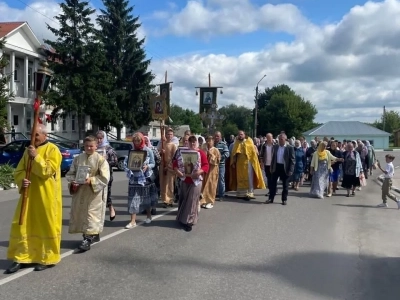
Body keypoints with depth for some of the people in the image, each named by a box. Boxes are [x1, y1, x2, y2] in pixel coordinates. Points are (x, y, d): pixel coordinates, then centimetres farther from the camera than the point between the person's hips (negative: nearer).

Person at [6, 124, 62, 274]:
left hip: (47, 196, -6)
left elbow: (49, 170, -17)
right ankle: (21, 257, 13)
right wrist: (22, 180, -9)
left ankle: (48, 258, 12)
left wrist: (36, 157, -19)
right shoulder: (29, 150, 13)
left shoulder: (52, 149, -7)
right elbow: (18, 171, 11)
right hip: (29, 194, 6)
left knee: (47, 226, 1)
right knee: (23, 225, 5)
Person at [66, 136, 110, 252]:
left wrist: (91, 180, -22)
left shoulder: (101, 159, -7)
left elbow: (105, 178, -12)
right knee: (80, 213, 11)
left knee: (92, 214, -6)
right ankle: (94, 235, 26)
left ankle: (88, 239, -5)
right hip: (79, 192, 5)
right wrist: (72, 182, -9)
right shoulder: (78, 158, 6)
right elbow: (70, 173, 10)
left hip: (94, 193, -5)